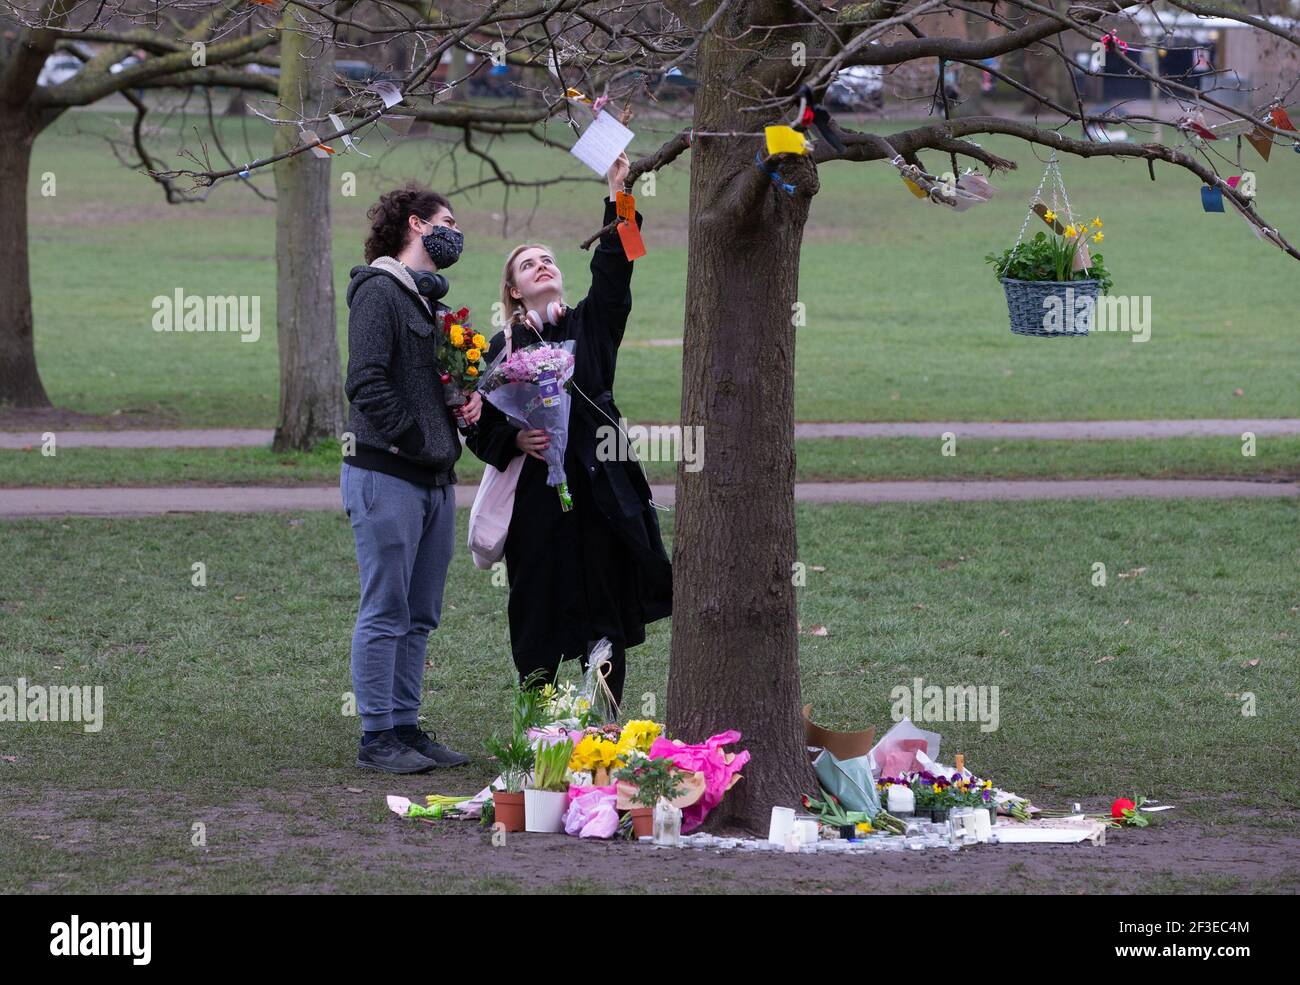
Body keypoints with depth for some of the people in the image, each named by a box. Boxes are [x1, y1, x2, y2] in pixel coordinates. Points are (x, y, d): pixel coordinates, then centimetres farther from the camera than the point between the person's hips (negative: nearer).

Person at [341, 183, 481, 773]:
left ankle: (405, 726, 18)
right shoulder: (378, 292, -10)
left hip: (435, 479, 9)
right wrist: (414, 441, -16)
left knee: (419, 618, 12)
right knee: (385, 614, -5)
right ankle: (377, 738, -2)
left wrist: (469, 397, 5)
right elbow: (366, 385, -18)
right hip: (386, 476, -9)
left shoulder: (431, 298, 18)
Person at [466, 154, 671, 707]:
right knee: (538, 618, 2)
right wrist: (515, 440, -14)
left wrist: (618, 201, -16)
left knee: (606, 619, 1)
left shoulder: (591, 325, 10)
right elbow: (482, 430, 6)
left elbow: (611, 273, -6)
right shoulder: (502, 348, 8)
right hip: (535, 495, -1)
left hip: (600, 489, 1)